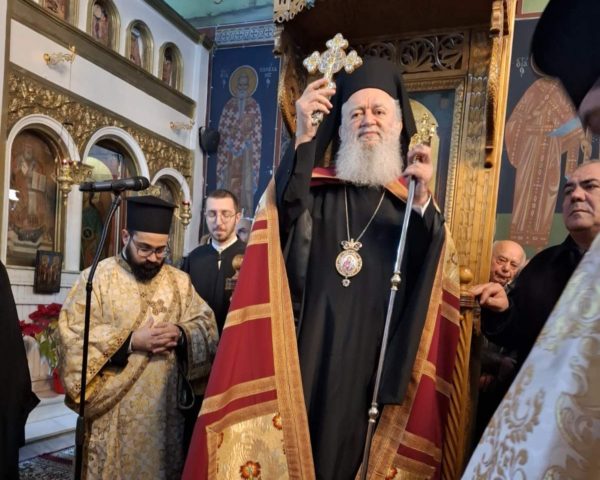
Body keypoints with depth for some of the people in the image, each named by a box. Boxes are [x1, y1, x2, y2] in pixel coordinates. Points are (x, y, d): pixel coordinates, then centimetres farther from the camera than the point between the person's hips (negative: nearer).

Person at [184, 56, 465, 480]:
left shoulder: (414, 203, 8)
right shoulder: (315, 189, 6)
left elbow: (438, 283, -6)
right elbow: (284, 215, -16)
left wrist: (423, 203, -21)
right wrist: (304, 139, -24)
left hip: (373, 374, 1)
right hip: (306, 362, -1)